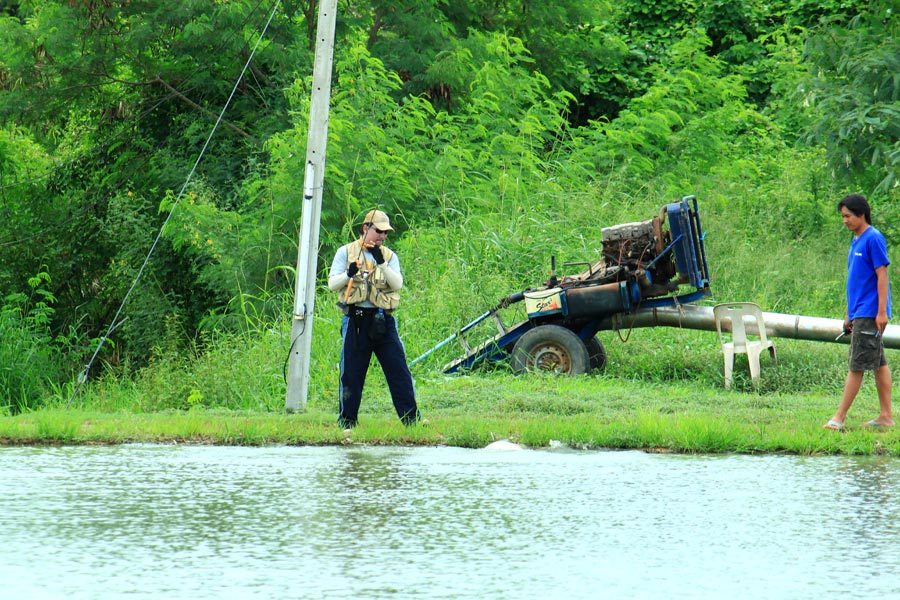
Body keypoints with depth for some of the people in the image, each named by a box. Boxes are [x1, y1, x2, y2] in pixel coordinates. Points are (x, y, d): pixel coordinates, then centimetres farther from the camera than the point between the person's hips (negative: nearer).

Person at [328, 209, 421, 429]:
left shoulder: (390, 256, 13)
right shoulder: (346, 252, 8)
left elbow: (397, 284, -1)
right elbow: (332, 284, 1)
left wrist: (381, 263, -14)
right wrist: (348, 274, -19)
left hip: (383, 320, 2)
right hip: (355, 319, -2)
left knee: (398, 369, -3)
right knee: (351, 373, 0)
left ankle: (411, 417, 1)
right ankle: (347, 420, 9)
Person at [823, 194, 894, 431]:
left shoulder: (873, 239, -12)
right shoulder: (856, 240, 15)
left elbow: (882, 275, -15)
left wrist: (882, 312, -19)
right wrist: (849, 314, 22)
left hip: (869, 314, -9)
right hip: (859, 313, 9)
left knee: (857, 366, -8)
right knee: (879, 364, 10)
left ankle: (839, 417, -8)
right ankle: (886, 416, 12)